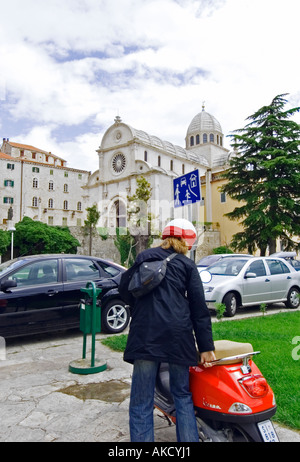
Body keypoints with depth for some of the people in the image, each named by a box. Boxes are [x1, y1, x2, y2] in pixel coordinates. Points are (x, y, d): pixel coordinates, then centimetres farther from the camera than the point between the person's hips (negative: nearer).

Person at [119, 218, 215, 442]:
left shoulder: (144, 257, 12)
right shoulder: (187, 264, 8)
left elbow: (124, 288, 14)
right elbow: (199, 308, 4)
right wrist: (206, 346, 5)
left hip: (145, 336, 0)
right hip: (178, 336, 0)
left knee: (141, 403, 6)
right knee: (183, 396, 18)